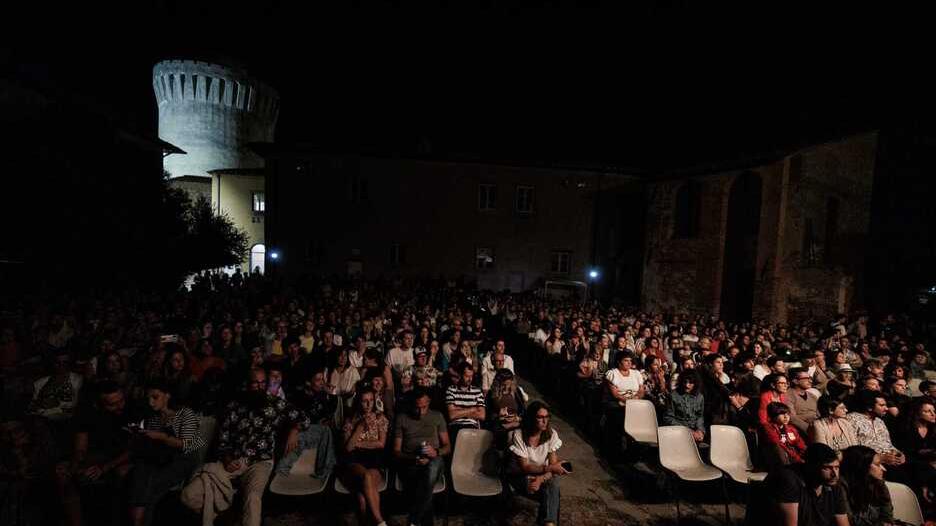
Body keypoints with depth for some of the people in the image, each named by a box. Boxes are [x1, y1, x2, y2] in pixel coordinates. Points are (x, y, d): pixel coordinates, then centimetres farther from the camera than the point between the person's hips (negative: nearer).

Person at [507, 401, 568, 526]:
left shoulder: (552, 434, -11)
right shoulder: (519, 435, -21)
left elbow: (553, 465, -13)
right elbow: (525, 467, -21)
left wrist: (541, 479, -34)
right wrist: (549, 468, -34)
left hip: (543, 475, 2)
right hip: (521, 476, -2)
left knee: (553, 483, -33)